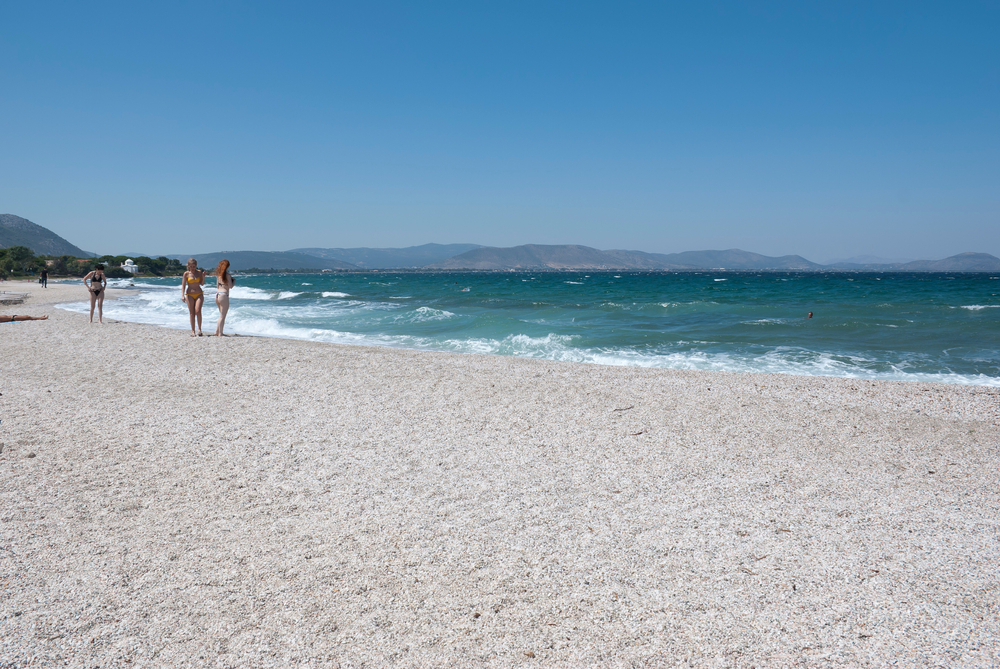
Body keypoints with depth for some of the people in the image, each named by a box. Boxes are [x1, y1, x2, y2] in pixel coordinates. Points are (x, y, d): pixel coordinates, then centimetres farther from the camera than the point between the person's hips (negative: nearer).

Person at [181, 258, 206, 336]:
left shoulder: (199, 272, 4)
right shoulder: (186, 274, -1)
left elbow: (202, 283, 6)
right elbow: (183, 285, -3)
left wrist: (203, 276, -10)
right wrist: (182, 295, -13)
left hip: (199, 294, 1)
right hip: (190, 294, -1)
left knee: (198, 311, -17)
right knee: (192, 313, 0)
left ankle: (199, 329, -8)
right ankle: (192, 331, 5)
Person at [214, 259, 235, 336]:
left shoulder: (218, 274, 11)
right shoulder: (227, 275, -9)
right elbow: (230, 286, -10)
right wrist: (234, 281, 8)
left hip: (217, 294, 7)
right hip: (223, 295, -7)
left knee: (222, 315, 19)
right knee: (222, 316, -1)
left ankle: (217, 332, 19)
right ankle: (220, 333, 1)